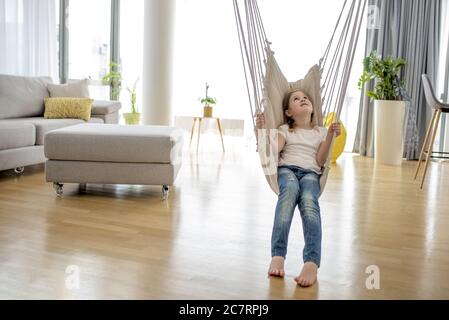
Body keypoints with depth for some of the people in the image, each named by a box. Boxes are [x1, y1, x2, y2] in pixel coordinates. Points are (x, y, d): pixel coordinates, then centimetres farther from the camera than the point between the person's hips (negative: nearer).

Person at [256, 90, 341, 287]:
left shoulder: (320, 132, 24)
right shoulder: (285, 130, 23)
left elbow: (320, 161, 8)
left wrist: (330, 136, -3)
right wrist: (262, 130, -10)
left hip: (310, 173, 1)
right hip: (287, 169, 0)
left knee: (309, 200, -37)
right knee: (290, 189, -40)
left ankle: (312, 263, -56)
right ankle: (277, 256, -52)